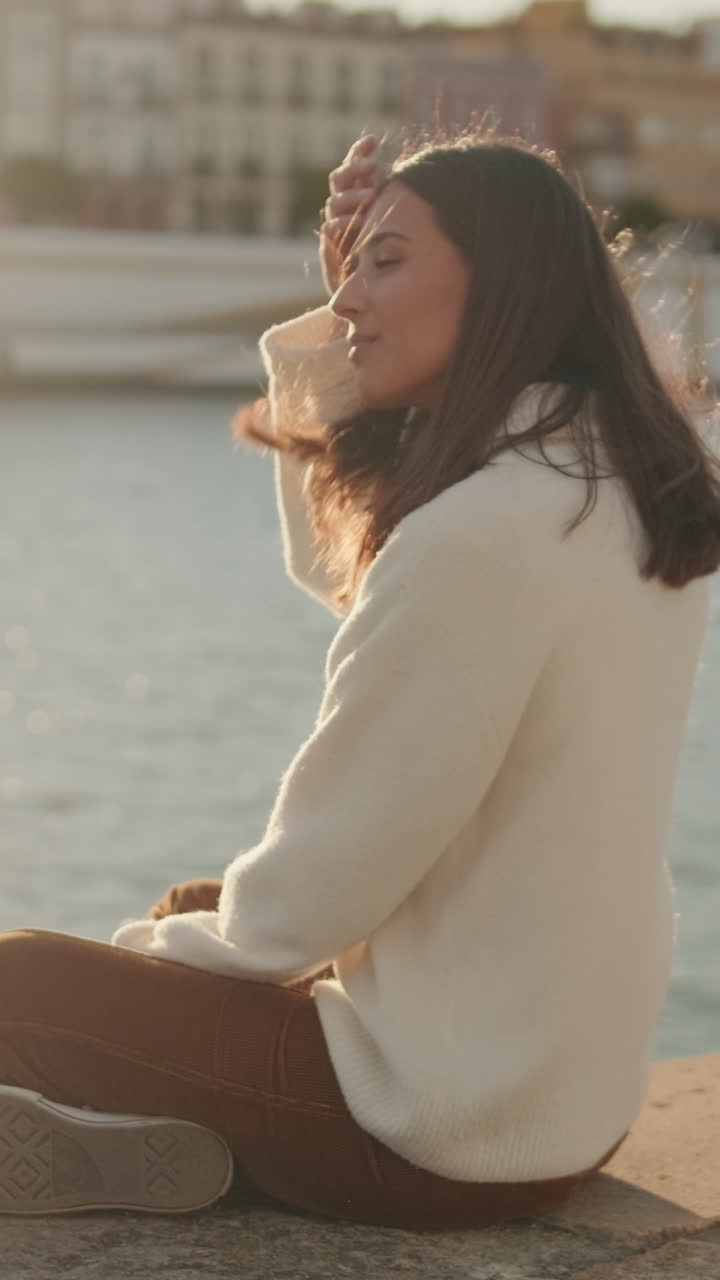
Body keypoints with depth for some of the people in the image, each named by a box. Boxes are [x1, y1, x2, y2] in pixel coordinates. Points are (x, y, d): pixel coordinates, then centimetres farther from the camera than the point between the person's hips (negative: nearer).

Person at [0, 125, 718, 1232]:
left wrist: (170, 945, 1)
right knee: (187, 911, 28)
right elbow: (338, 560, 17)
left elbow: (308, 898, -20)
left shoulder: (482, 535, -27)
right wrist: (340, 325, 4)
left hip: (449, 1131, -9)